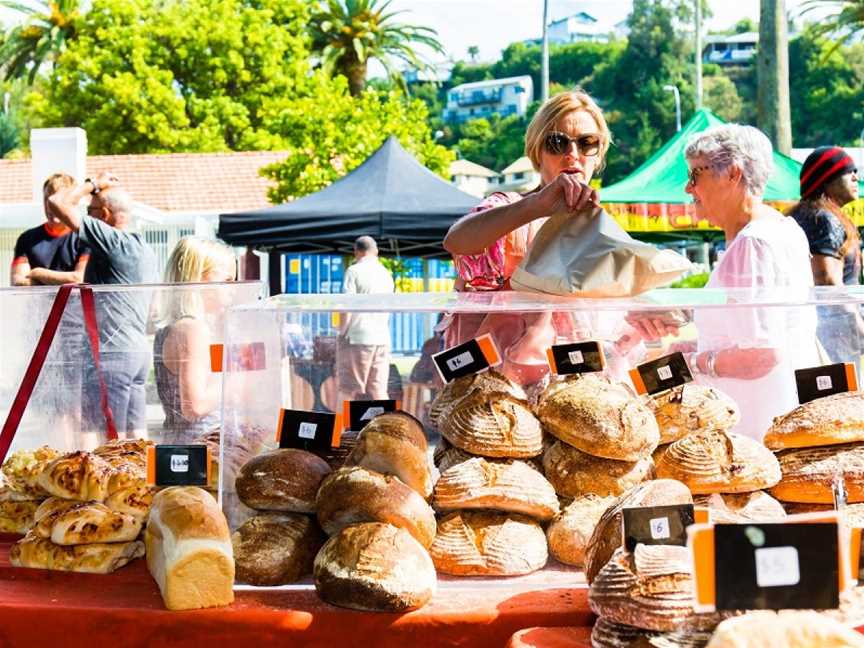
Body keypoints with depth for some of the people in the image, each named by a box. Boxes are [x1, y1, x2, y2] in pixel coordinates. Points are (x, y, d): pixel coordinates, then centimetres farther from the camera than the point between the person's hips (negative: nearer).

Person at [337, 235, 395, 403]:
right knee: (379, 390, 5)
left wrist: (342, 333, -5)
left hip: (356, 338, -5)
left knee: (348, 389, -1)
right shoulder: (386, 274, 15)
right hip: (382, 338, 5)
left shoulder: (354, 271, -5)